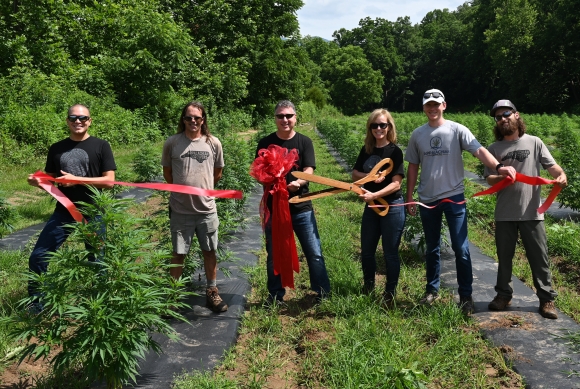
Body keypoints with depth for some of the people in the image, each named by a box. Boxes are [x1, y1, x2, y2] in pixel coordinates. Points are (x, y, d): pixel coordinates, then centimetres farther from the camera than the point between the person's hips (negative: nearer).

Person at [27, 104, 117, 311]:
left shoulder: (101, 146, -4)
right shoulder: (57, 149, 8)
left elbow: (109, 181, -11)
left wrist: (76, 179, -17)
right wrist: (38, 182, -9)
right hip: (63, 212, 4)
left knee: (97, 262, 7)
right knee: (38, 257, 2)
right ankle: (35, 303, 20)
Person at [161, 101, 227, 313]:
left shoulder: (213, 143, -3)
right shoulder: (172, 143, -6)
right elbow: (167, 172, 7)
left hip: (207, 209, 1)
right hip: (180, 210, -1)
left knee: (210, 251, 12)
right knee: (178, 254, 10)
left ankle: (212, 292, 26)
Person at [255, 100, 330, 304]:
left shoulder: (304, 142, 0)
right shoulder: (265, 143, 2)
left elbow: (309, 172, -10)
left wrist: (298, 182, -32)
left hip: (301, 208, -1)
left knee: (314, 253, 2)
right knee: (274, 255, 11)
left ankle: (323, 293, 18)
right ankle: (276, 296, 27)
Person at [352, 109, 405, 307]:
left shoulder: (394, 151, -11)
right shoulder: (366, 150, 5)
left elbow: (396, 183, -17)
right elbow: (355, 174, 4)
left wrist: (374, 195, -29)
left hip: (392, 207, -5)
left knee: (390, 253, 5)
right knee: (366, 251, 14)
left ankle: (389, 294, 20)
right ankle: (368, 289, 34)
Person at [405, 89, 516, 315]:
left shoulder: (457, 130, -6)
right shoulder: (417, 135, 4)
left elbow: (479, 151, -19)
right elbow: (413, 167, 10)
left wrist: (498, 167, -37)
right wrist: (409, 198, 9)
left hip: (454, 197, -3)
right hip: (427, 199, 3)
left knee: (460, 248, -2)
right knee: (432, 248, 15)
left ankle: (466, 296, 9)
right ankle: (432, 290, 29)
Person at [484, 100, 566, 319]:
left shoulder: (534, 143, 3)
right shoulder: (494, 149, 7)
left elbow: (552, 166, -5)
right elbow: (489, 180, 1)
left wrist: (561, 175, -27)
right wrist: (502, 177, -21)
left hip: (532, 212, -2)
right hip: (505, 214, 2)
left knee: (539, 256, 4)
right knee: (504, 256, 13)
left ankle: (547, 299, 14)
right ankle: (503, 294, 26)